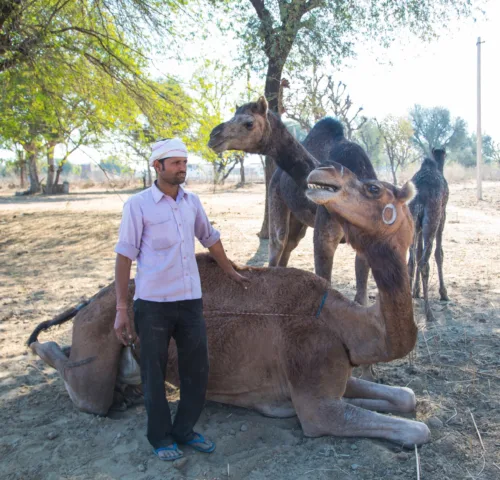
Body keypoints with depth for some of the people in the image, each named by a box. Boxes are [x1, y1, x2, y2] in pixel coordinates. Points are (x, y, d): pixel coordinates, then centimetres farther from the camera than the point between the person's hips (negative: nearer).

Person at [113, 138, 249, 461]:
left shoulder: (192, 202, 7)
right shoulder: (138, 205, -7)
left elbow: (210, 238, 22)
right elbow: (125, 256, -8)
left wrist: (231, 272, 31)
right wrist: (121, 309, -11)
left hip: (190, 300, 5)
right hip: (153, 304, -4)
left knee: (197, 370, 10)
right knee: (154, 374, 8)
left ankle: (184, 430, 29)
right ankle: (161, 437, 26)